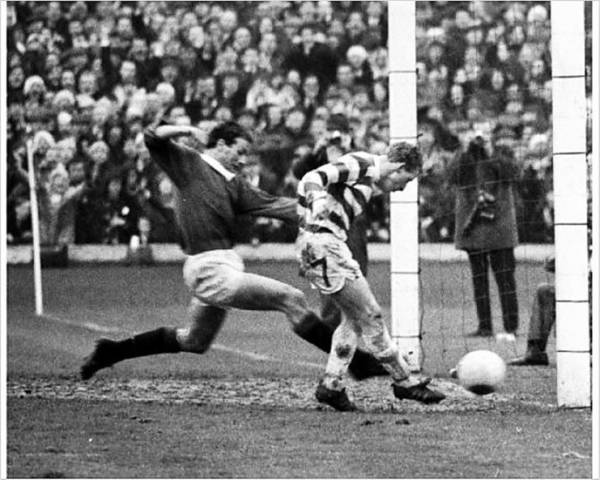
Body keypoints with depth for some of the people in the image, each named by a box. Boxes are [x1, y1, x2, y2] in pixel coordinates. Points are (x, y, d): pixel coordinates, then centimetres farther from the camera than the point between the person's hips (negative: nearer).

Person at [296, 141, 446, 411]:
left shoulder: (368, 179, 22)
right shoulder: (362, 164, -9)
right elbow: (312, 179, -20)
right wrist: (318, 200, -41)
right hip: (322, 244, -11)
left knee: (355, 318, 15)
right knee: (370, 315, -4)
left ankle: (332, 386, 14)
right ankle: (404, 382, 3)